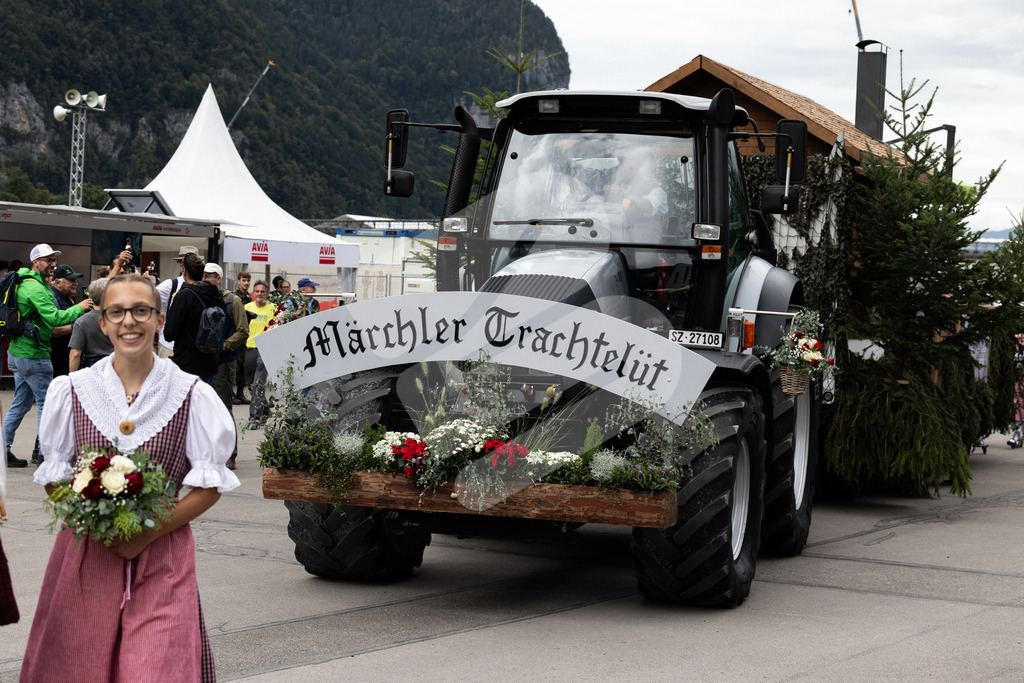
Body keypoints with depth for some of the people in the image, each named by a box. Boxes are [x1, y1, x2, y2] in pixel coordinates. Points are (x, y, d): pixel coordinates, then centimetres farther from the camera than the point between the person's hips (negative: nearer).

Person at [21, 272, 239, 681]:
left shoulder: (190, 395, 0)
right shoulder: (72, 391, 5)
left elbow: (210, 485, 1)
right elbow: (53, 478, 9)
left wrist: (147, 534, -11)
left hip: (161, 557, -1)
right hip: (84, 554, 1)